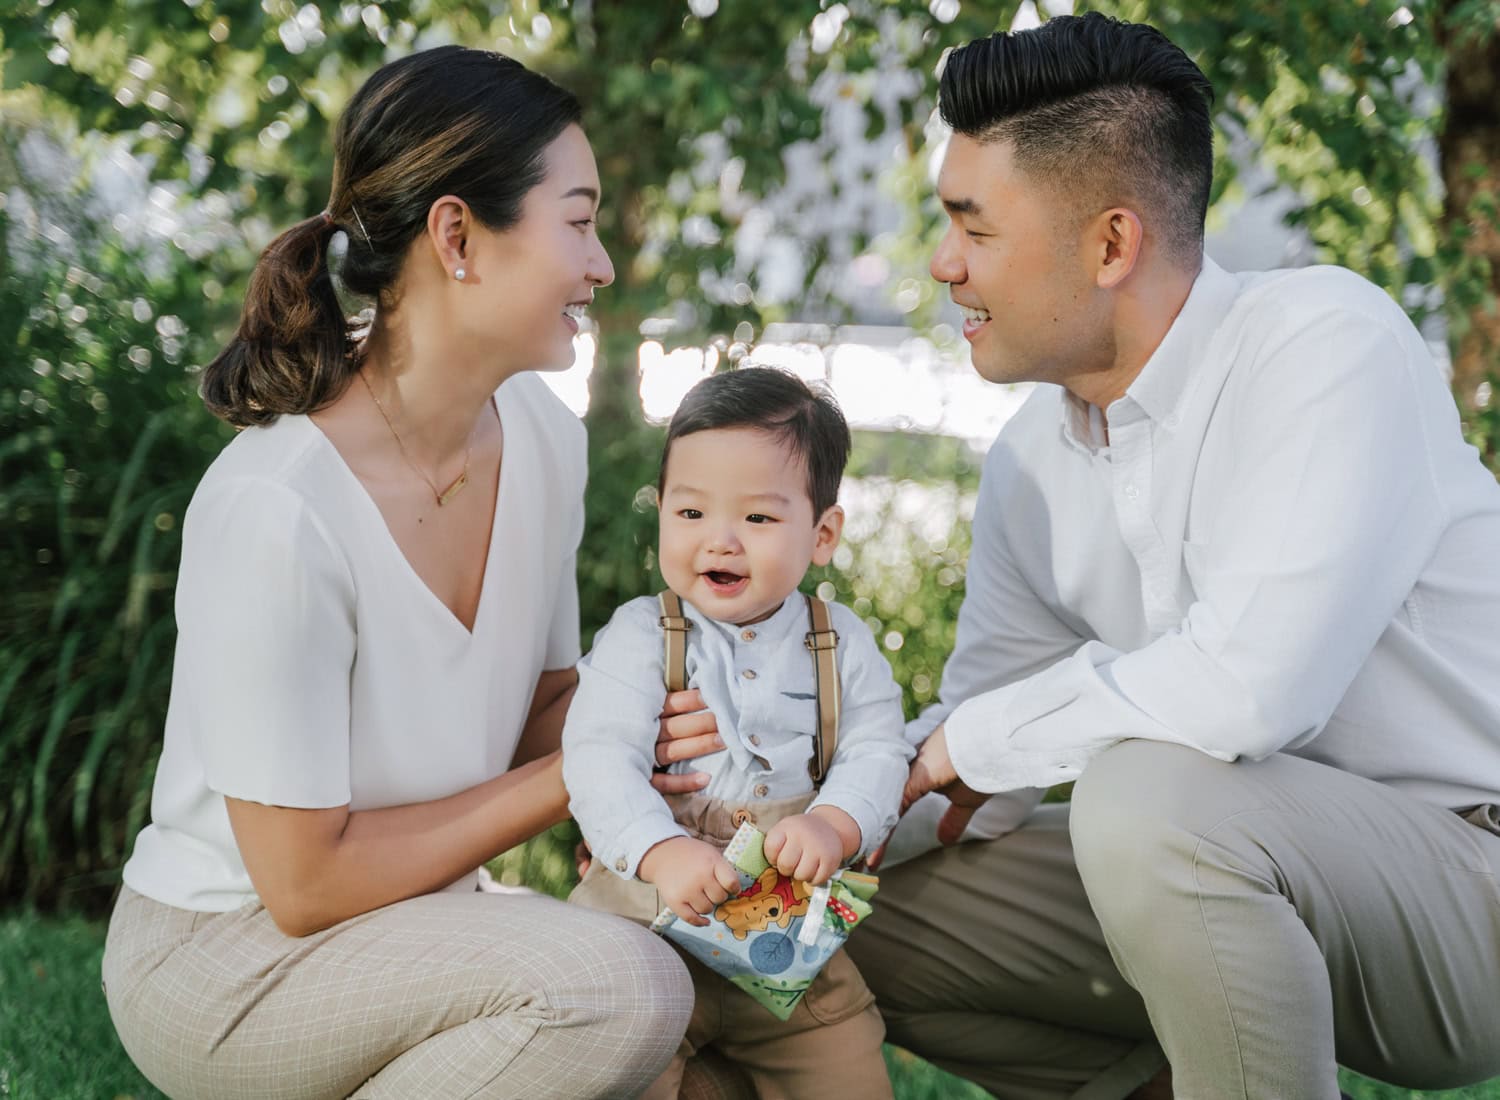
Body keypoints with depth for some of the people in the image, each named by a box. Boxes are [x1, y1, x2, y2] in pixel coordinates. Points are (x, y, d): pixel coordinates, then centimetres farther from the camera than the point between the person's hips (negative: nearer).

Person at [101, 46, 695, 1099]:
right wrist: (571, 774, -16)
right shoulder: (275, 510, -27)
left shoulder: (541, 432, -3)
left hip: (417, 927, 8)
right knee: (620, 983, -29)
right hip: (224, 958, -7)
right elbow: (306, 883, -22)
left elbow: (546, 704, 8)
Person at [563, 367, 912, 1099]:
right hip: (648, 922, -2)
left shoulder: (842, 645, 4)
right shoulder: (640, 637, -5)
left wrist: (835, 824, -25)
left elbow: (875, 752, -3)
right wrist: (663, 851, -33)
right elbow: (600, 761, -16)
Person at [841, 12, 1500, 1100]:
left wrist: (966, 741, -18)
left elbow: (1246, 686, -32)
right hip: (1266, 868, 7)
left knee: (1147, 789, -35)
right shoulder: (1029, 468, 3)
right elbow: (969, 782, 8)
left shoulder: (1324, 340, -19)